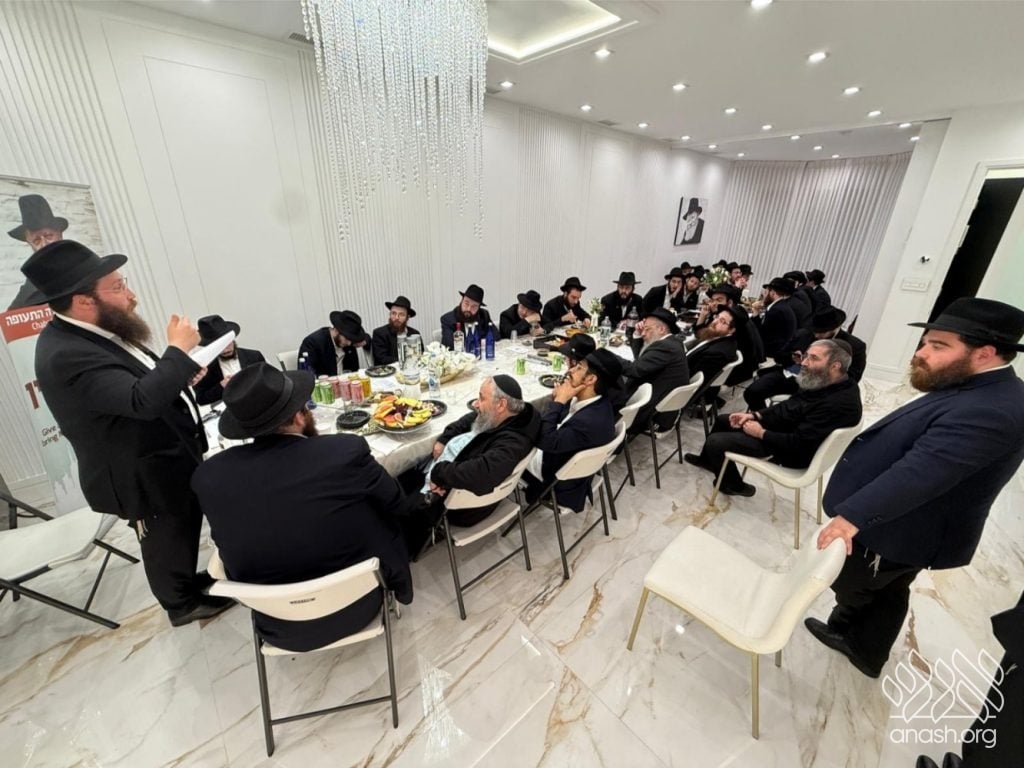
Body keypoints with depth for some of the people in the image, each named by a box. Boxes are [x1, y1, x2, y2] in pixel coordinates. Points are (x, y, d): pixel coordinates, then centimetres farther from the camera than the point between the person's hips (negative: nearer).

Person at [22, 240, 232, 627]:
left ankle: (189, 582, 49)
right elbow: (143, 400, -39)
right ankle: (182, 603, 39)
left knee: (186, 529, 26)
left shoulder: (92, 333, 2)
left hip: (171, 458, 9)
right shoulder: (65, 355, -30)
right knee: (167, 541, 15)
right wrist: (179, 351, -27)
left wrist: (180, 373, -1)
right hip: (144, 477, -9)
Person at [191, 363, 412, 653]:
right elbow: (393, 499, -9)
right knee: (386, 519, 19)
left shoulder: (208, 475, -17)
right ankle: (396, 589, 42)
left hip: (278, 624, 3)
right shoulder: (346, 451, -28)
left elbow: (231, 538, 4)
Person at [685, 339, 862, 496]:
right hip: (783, 424, 9)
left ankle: (735, 486, 16)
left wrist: (761, 433, -18)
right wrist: (756, 415, -2)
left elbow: (798, 443, -32)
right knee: (723, 419, 17)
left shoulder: (838, 405, -32)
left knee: (715, 441, -11)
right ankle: (706, 460, 39)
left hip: (792, 451, -9)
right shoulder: (823, 382, -3)